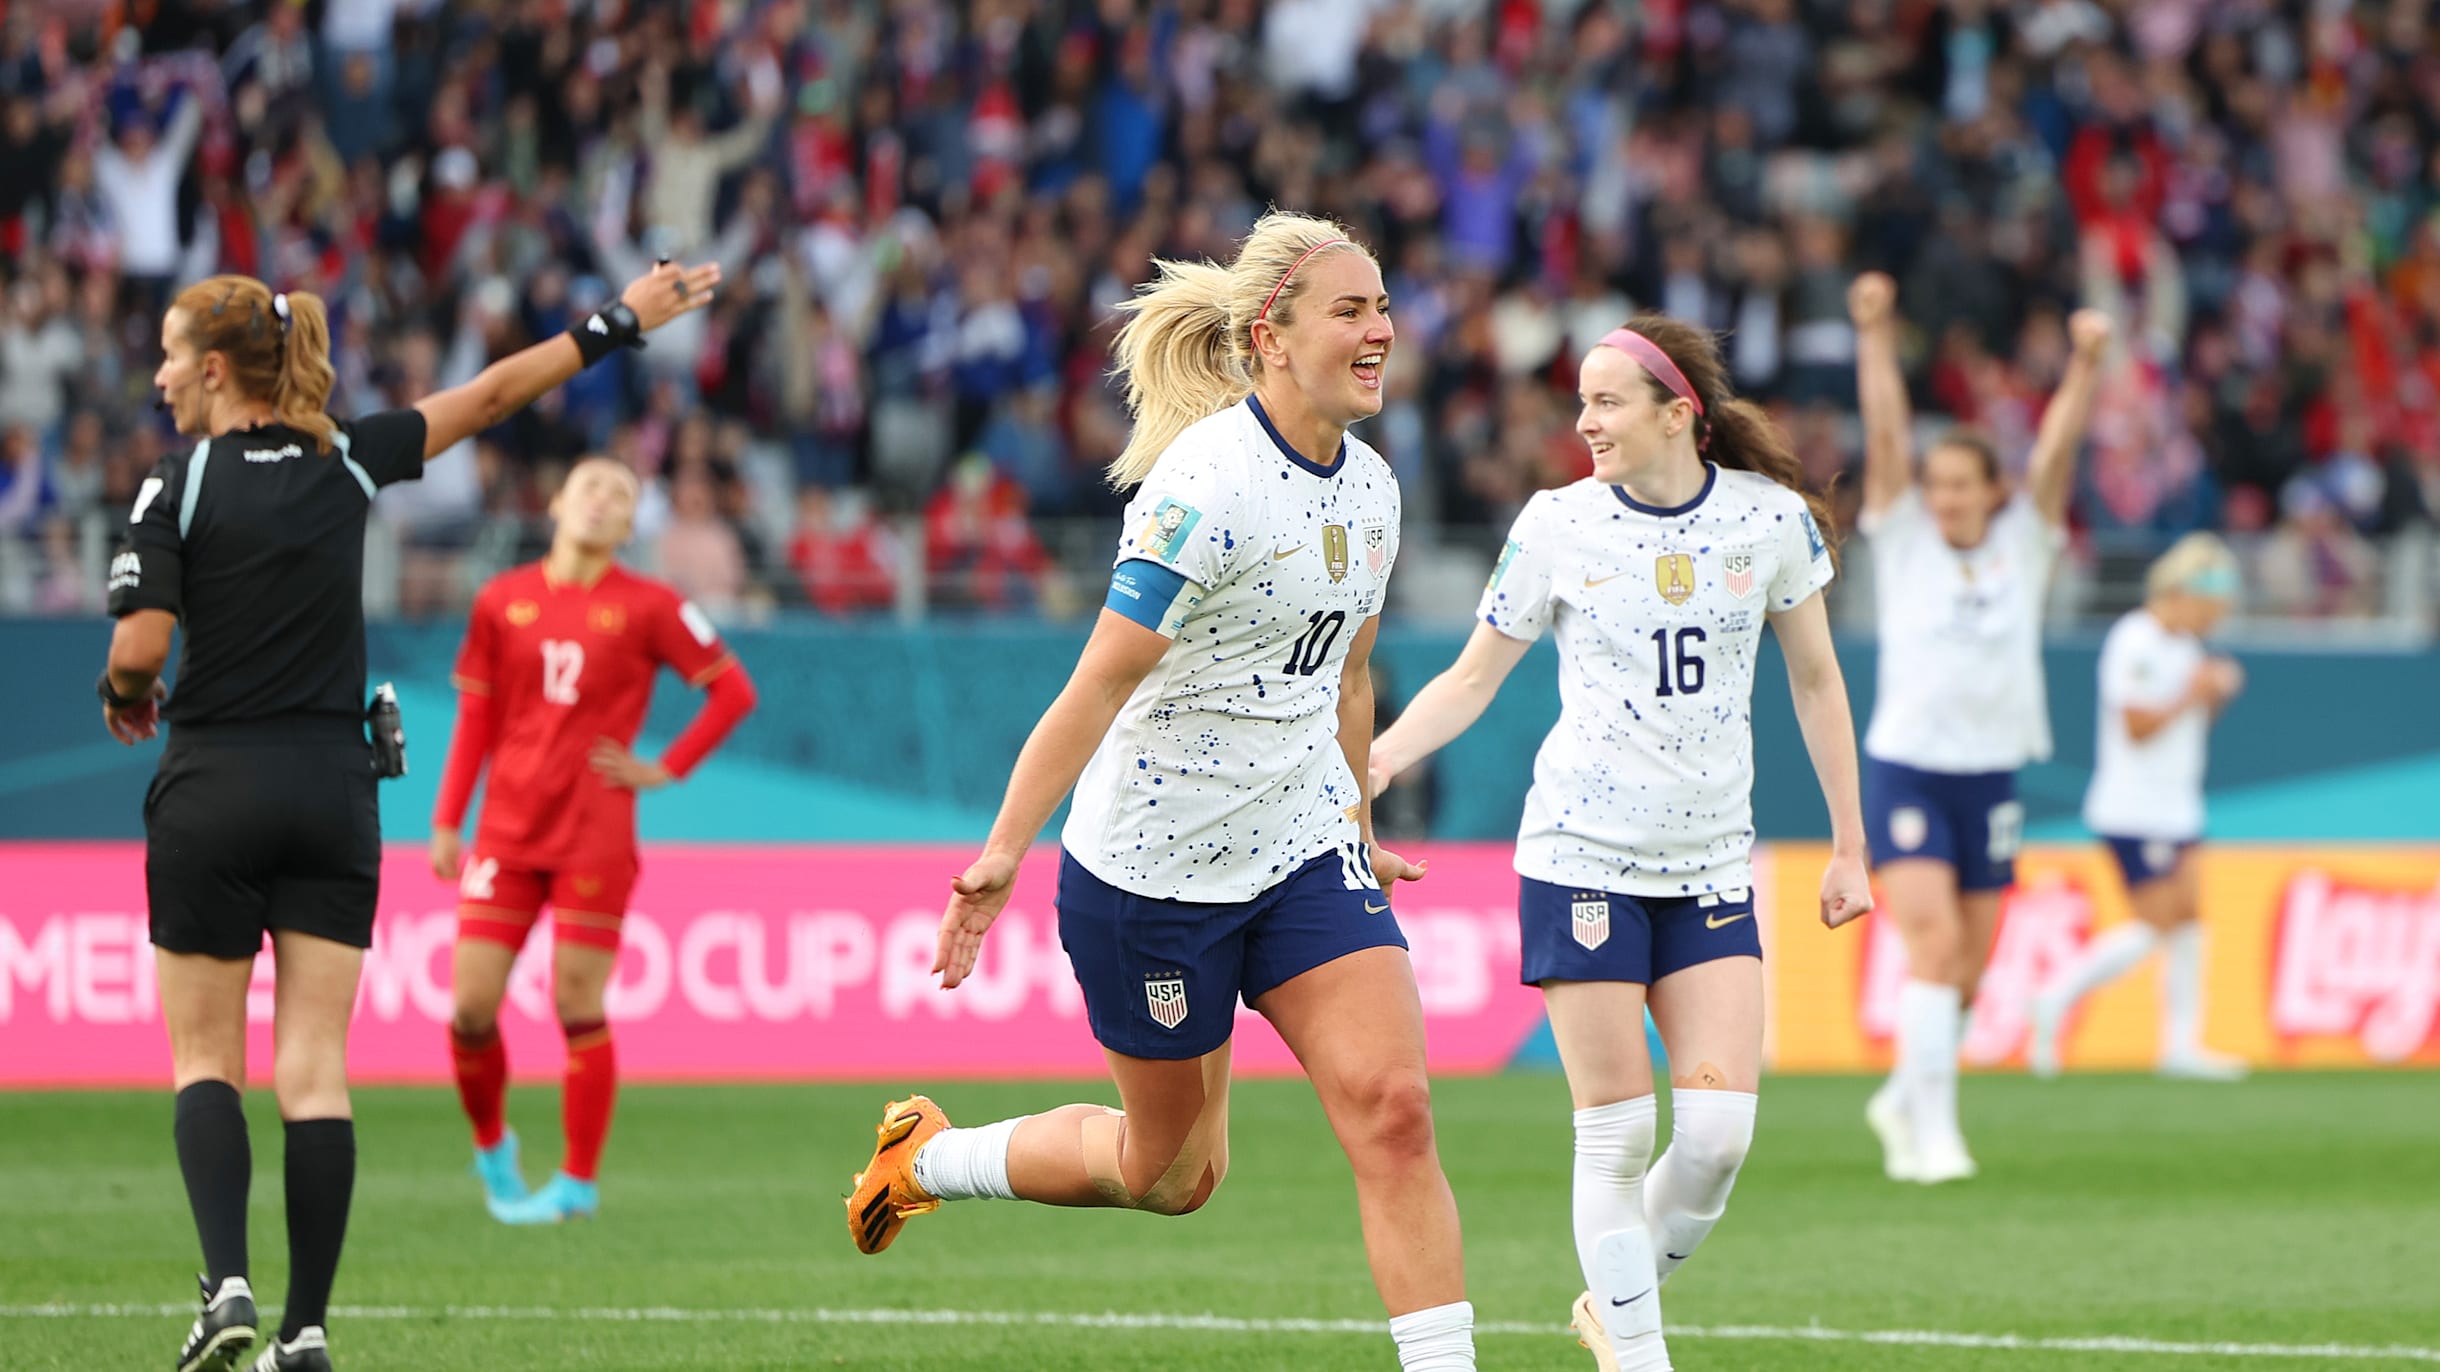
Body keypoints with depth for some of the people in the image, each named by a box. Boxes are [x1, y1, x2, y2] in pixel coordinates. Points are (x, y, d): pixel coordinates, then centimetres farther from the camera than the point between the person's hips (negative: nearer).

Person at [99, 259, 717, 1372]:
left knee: (205, 1060, 5)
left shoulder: (178, 487, -9)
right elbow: (497, 391, 13)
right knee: (315, 1066, 2)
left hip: (212, 790, -3)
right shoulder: (348, 460, 3)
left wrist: (124, 698, 8)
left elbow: (137, 649, -15)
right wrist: (621, 324, 23)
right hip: (332, 789, 3)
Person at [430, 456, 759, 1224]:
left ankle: (578, 1181, 7)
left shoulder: (649, 608, -1)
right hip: (508, 834, 3)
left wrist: (663, 771, -2)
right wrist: (447, 821, 8)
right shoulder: (502, 601, 7)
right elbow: (475, 719, 12)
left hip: (596, 837, -3)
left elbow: (734, 691, 4)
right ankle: (491, 1147, 23)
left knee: (578, 1004, -4)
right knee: (472, 1005, -2)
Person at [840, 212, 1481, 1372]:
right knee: (1170, 1173, 10)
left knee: (1391, 1106, -13)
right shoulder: (1207, 483, -21)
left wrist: (1359, 830, 27)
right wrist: (1004, 849, -24)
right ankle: (926, 1158, 35)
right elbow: (1102, 681, -22)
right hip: (1153, 869, -6)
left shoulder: (1369, 488, 4)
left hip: (1304, 847, 6)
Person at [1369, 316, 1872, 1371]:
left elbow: (1815, 680, 11)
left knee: (1720, 1132, -8)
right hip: (1583, 856, -2)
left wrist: (1848, 845, 12)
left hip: (1713, 864, 2)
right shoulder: (1558, 524, -4)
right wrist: (1375, 757, -12)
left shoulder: (1771, 517, -1)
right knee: (1616, 1131, -5)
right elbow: (1472, 679, 4)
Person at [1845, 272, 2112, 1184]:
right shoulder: (1904, 541, 1)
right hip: (1905, 770, -3)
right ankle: (1933, 1131, -17)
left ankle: (1903, 1100, 32)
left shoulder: (2023, 545, 6)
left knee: (1966, 972, 9)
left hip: (1990, 778, 3)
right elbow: (1886, 433, -8)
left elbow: (2057, 449, -5)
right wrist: (1875, 338, -18)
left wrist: (2086, 364, -18)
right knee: (1935, 944, -18)